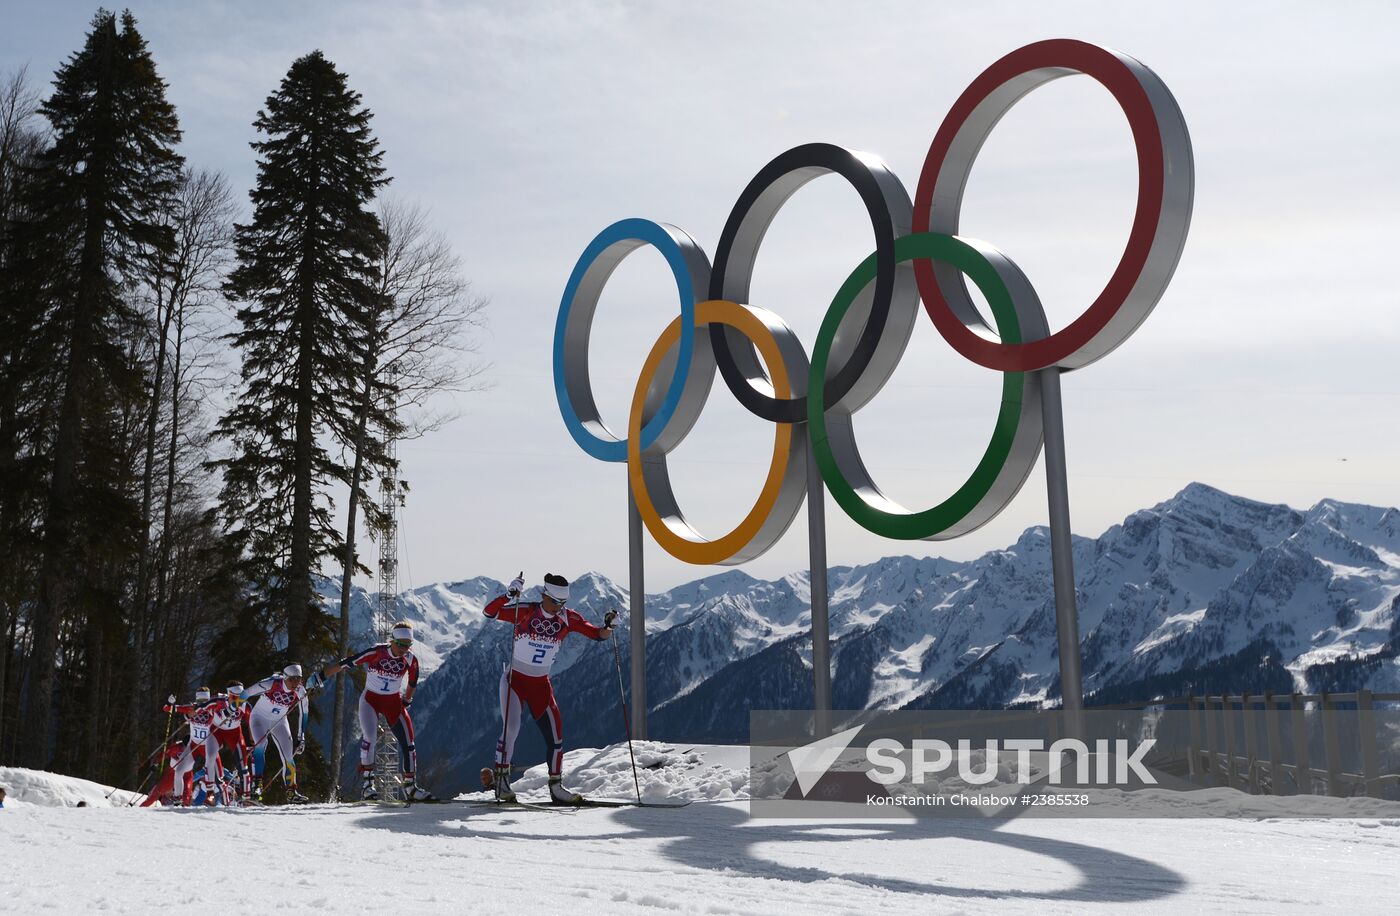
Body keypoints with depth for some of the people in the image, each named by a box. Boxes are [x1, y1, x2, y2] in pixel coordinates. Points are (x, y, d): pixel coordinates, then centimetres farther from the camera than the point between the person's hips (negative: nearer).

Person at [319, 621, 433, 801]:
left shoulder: (410, 659, -11)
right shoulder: (376, 652, -21)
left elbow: (412, 682, 8)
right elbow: (344, 663, -18)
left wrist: (407, 701, 19)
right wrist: (322, 676, -17)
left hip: (393, 701, 3)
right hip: (371, 699, -3)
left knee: (408, 742, -2)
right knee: (369, 737, -24)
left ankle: (410, 787, 10)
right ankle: (367, 783, -14)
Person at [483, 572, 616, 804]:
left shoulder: (567, 618, -7)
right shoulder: (526, 612, -16)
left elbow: (595, 633, -8)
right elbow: (489, 612, -22)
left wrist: (606, 628, -31)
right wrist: (509, 595, -38)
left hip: (541, 683, 4)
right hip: (515, 678, -4)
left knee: (555, 732, -1)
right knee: (511, 728, -15)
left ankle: (556, 786, 9)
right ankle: (501, 779, 1)